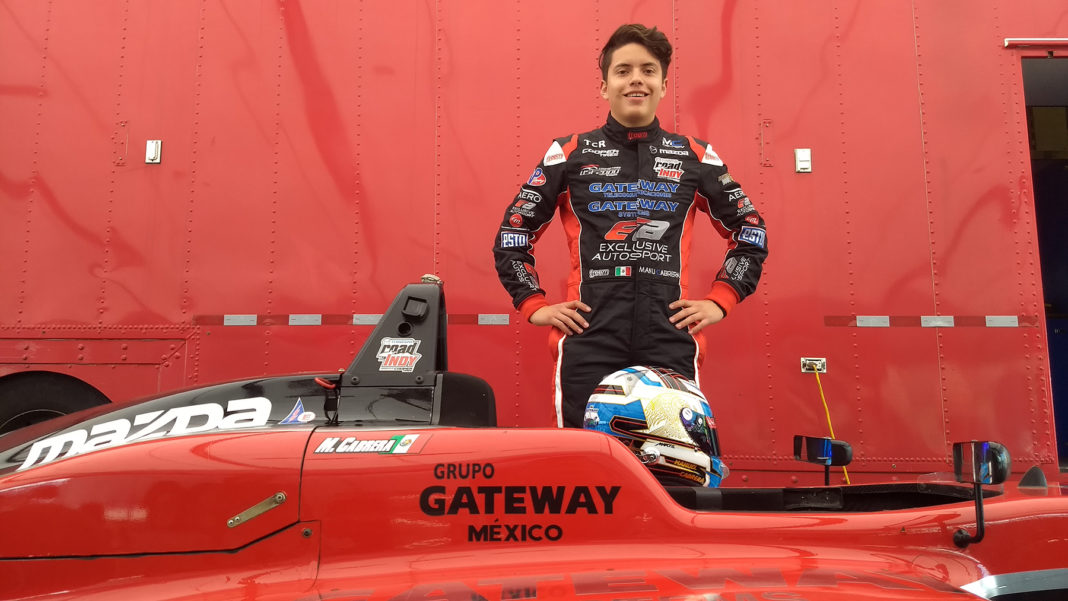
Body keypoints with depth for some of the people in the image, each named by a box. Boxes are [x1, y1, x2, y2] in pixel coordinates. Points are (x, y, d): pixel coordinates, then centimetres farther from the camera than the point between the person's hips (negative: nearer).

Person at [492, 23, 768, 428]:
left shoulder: (696, 158, 12)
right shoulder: (569, 154, 9)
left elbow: (750, 233, 19)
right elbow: (512, 235, 14)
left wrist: (720, 301, 8)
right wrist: (534, 305, 4)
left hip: (672, 340, 1)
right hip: (588, 338, -1)